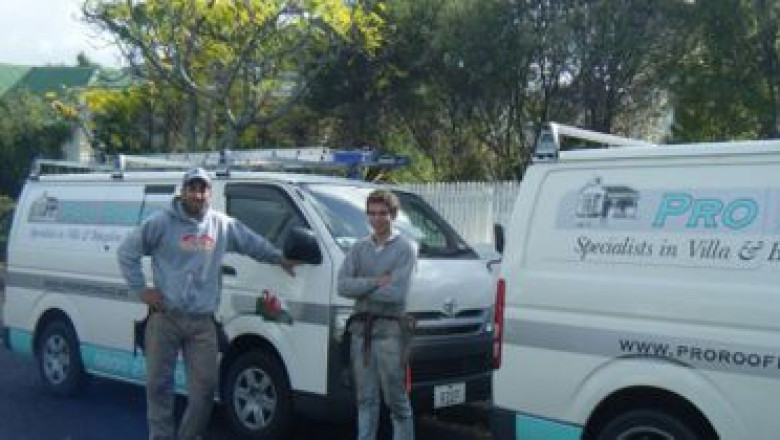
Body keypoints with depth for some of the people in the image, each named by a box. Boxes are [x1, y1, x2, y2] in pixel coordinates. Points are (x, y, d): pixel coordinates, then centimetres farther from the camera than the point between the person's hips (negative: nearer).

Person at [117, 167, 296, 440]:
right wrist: (141, 290, -3)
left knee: (205, 386, 2)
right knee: (158, 384, 4)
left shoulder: (224, 225, 7)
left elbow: (254, 243, 23)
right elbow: (126, 253, 1)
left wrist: (280, 259, 18)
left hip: (203, 323, 3)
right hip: (165, 318, -2)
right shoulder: (162, 222, -4)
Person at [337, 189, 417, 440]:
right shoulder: (359, 248, 12)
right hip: (360, 328, 5)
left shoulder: (405, 248, -3)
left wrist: (360, 288, -7)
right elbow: (342, 285, -1)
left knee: (396, 399, -1)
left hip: (389, 329, -5)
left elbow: (396, 292, -16)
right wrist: (376, 282, -12)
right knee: (366, 398, 12)